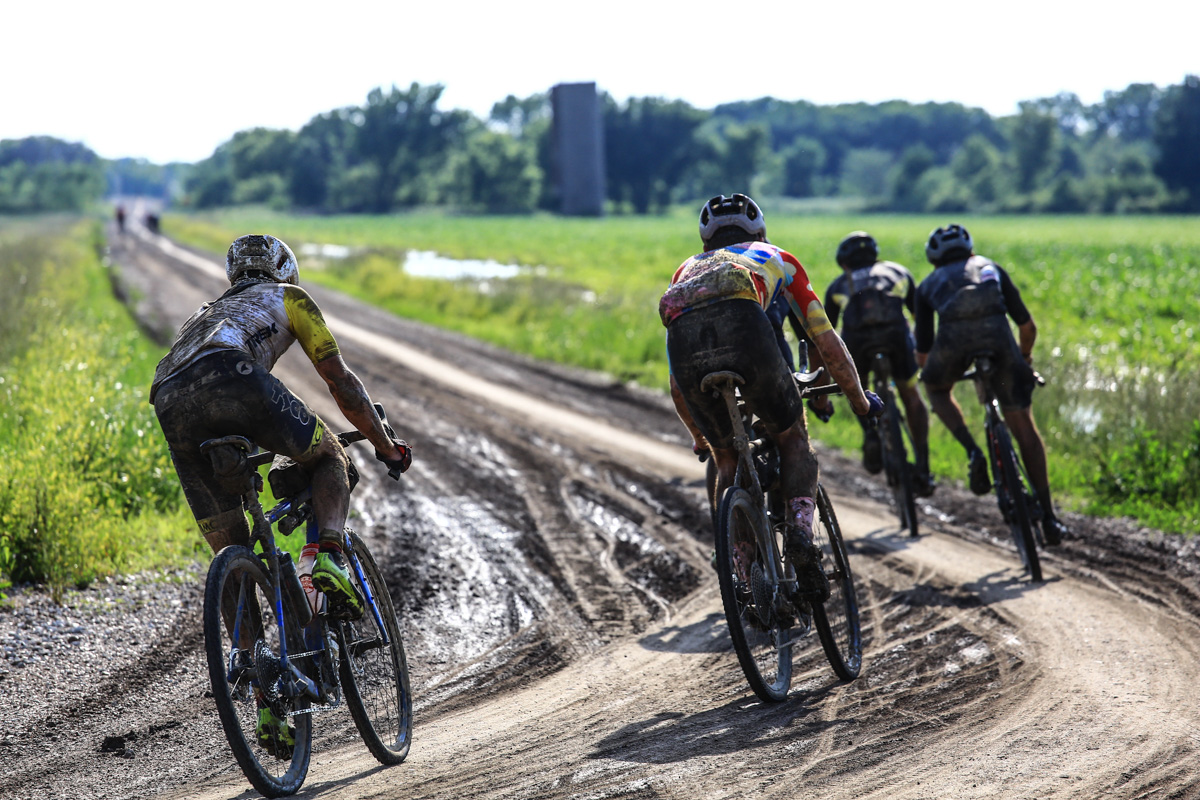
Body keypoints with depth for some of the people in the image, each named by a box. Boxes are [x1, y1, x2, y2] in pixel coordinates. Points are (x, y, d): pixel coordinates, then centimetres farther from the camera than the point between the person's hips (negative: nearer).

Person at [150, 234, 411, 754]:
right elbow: (340, 381, 29)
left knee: (233, 559, 13)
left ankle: (266, 704, 9)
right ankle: (326, 557, -5)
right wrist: (385, 446, 39)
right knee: (329, 456, 23)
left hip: (170, 408, 5)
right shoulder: (288, 297, 31)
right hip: (232, 378, -5)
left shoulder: (206, 312, 45)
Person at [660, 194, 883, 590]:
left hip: (683, 338, 2)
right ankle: (799, 532, -2)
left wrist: (698, 437, 57)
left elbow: (676, 385, 44)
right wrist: (860, 401, 51)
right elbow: (828, 345, 37)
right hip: (741, 324, -2)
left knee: (726, 461, 21)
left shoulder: (687, 269, 43)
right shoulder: (778, 258, 37)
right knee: (793, 437, 19)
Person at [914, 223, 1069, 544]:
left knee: (936, 387, 33)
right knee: (1023, 425, 11)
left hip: (954, 335, -1)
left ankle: (973, 453, 9)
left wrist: (928, 369, 52)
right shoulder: (990, 267, 37)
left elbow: (923, 352, 31)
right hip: (996, 330, 1)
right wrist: (1025, 359, 55)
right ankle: (1048, 516, 9)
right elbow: (1028, 326, 36)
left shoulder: (929, 283, 34)